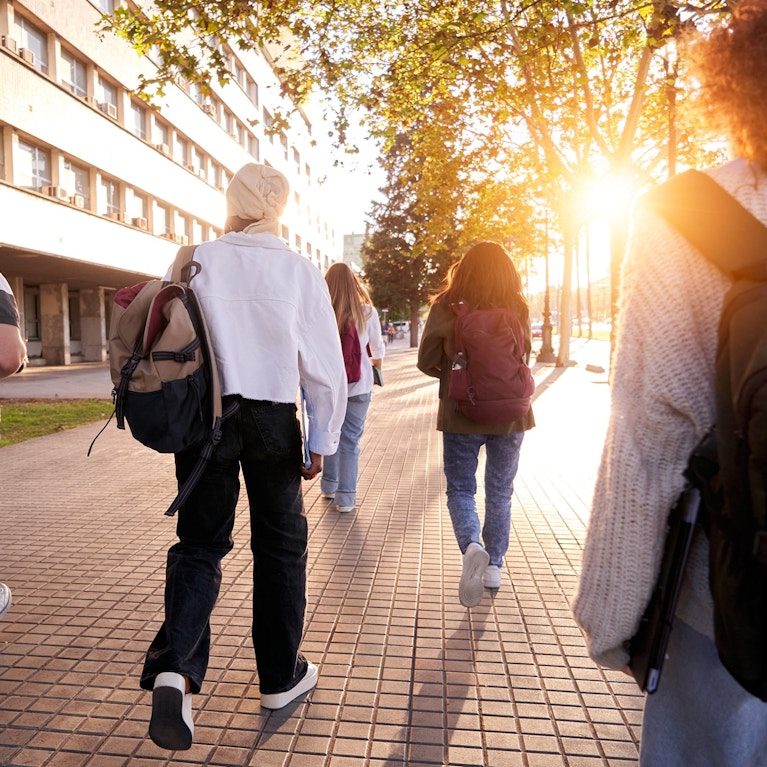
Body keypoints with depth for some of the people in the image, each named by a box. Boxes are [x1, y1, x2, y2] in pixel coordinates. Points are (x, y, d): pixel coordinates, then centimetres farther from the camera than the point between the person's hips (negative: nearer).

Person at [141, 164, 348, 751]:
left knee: (200, 542, 13)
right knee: (280, 545, 13)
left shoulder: (195, 262, -1)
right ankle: (281, 677, 26)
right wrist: (322, 441, 3)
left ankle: (173, 668, -5)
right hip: (274, 420, -1)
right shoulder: (300, 271, -4)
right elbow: (326, 366, -5)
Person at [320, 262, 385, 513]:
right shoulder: (367, 312, -5)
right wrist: (376, 365, 29)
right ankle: (346, 497, 9)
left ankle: (329, 486, 31)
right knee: (350, 439, 5)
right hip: (358, 385, -1)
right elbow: (377, 350, 7)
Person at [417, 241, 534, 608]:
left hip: (461, 413, -2)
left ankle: (472, 546, -15)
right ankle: (494, 566, 25)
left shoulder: (445, 307, -9)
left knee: (460, 490, 11)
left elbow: (426, 362, -4)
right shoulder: (519, 310, -4)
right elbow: (524, 357, 9)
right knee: (500, 492, 17)